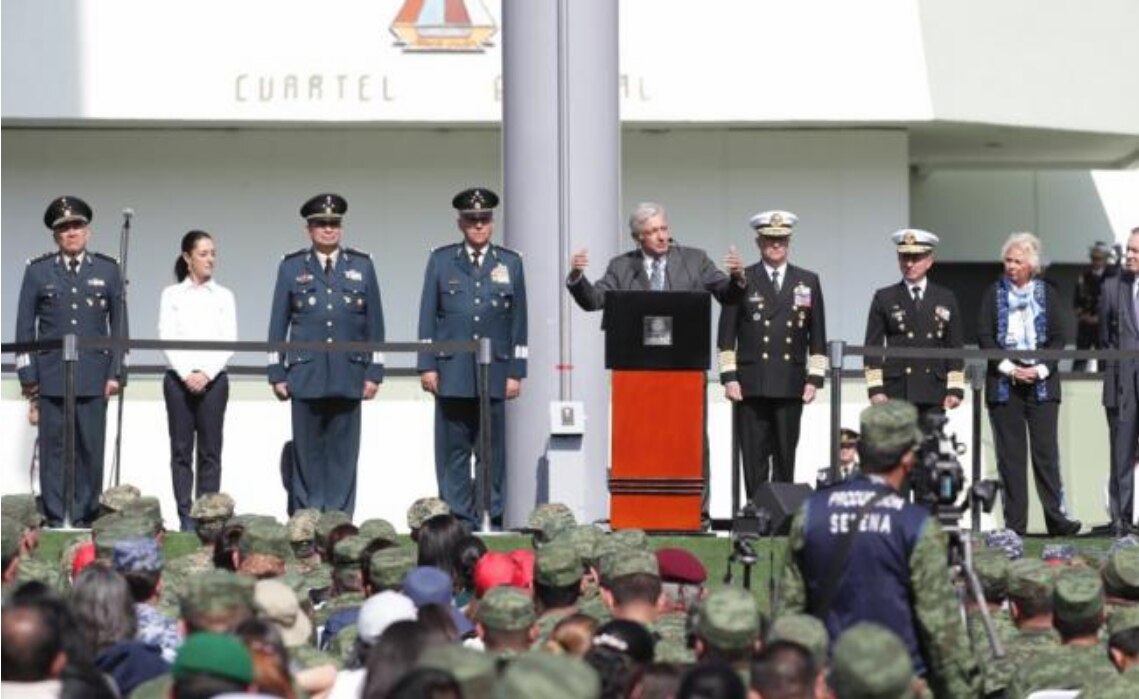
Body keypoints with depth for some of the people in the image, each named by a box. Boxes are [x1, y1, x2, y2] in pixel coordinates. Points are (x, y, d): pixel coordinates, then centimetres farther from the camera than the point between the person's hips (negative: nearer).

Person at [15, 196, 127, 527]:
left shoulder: (108, 270, 10)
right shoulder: (38, 271, 8)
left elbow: (119, 324, 10)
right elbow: (25, 327, 8)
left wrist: (115, 373, 3)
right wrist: (28, 375, 2)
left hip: (94, 376, 0)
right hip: (51, 376, 0)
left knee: (90, 449, -2)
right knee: (54, 449, -1)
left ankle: (84, 516, 4)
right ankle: (56, 518, 3)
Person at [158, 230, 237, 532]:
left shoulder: (224, 296, 8)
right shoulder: (172, 295, 6)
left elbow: (228, 341, 1)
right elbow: (166, 338, -1)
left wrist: (206, 373, -11)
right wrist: (187, 374, -12)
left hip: (213, 379, 0)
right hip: (178, 378, 0)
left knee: (210, 451, -2)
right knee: (181, 450, 0)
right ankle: (185, 516, 1)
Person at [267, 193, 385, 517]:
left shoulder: (362, 266, 9)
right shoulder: (292, 267, 8)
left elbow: (375, 324, 9)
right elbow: (278, 324, 8)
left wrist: (374, 372, 3)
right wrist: (277, 373, 3)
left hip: (349, 376, 1)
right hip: (306, 375, 0)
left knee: (343, 452, 1)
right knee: (308, 452, 1)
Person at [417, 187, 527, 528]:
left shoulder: (510, 263, 11)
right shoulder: (441, 260, 10)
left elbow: (518, 321, 9)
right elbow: (428, 317, 7)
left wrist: (516, 372, 3)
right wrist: (427, 366, 0)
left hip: (494, 372, 0)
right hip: (452, 371, 0)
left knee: (492, 452, 1)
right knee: (453, 451, 0)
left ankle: (490, 518, 6)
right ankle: (457, 519, 4)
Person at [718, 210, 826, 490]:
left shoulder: (808, 282, 11)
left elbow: (817, 337, 10)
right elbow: (727, 336, 4)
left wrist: (814, 378, 2)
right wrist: (729, 377, -4)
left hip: (791, 384, 1)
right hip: (751, 383, -1)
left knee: (785, 457, 4)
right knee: (754, 457, -2)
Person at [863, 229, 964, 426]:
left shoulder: (946, 299, 12)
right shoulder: (884, 298, 7)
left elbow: (955, 347, 11)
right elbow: (872, 347, 4)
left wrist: (955, 389, 3)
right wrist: (875, 389, -5)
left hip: (933, 395, 2)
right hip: (896, 392, -1)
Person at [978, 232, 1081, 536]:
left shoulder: (1047, 293, 6)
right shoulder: (994, 293, 6)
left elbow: (1059, 338, 4)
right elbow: (984, 337, 2)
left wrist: (1041, 369, -10)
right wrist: (1008, 368, -10)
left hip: (1042, 381, 0)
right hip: (1003, 382, 0)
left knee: (1046, 451, -6)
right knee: (1010, 455, 0)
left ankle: (1056, 519, -5)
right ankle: (1014, 522, 2)